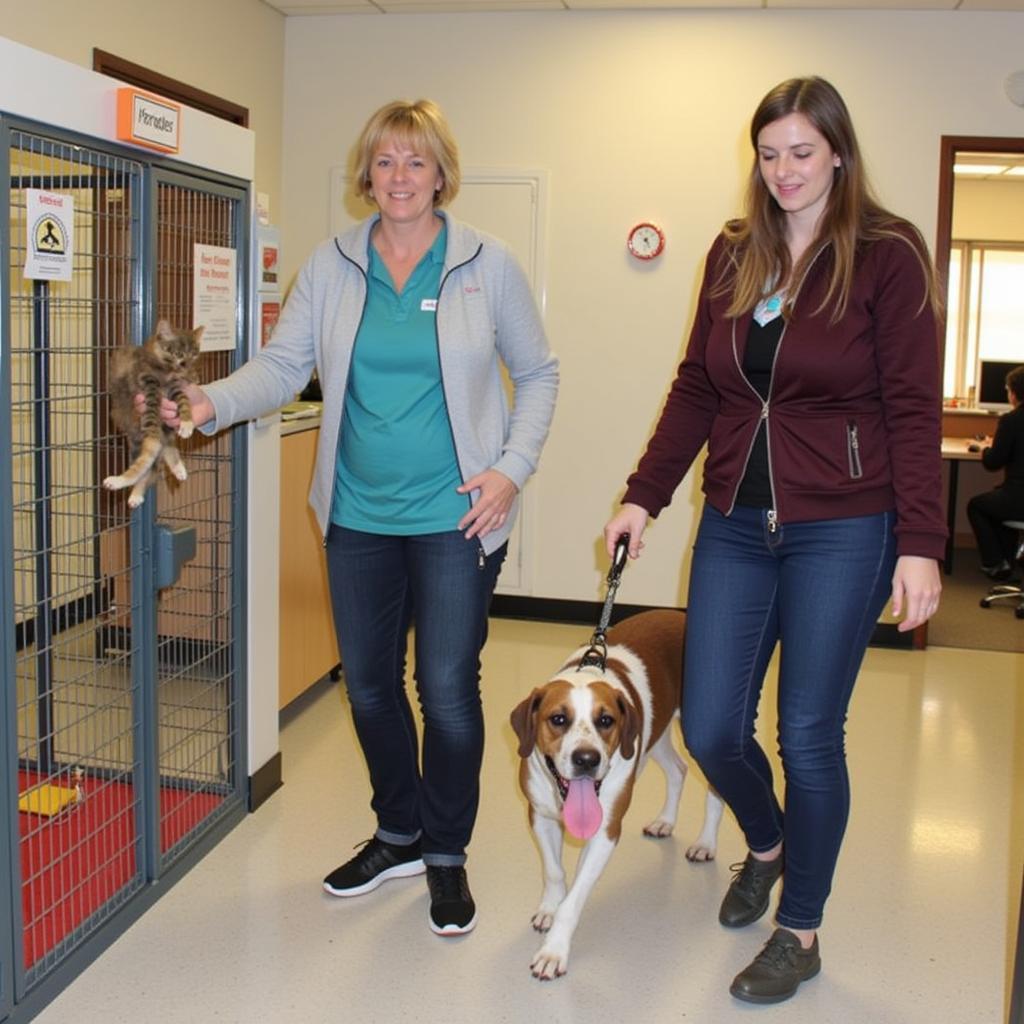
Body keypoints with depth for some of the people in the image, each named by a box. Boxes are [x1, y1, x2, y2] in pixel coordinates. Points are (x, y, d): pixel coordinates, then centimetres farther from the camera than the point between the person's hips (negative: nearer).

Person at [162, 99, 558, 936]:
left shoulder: (488, 264, -2)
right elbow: (284, 364, -2)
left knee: (448, 689, 0)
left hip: (454, 518, -3)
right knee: (368, 684, 14)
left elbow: (537, 373, 4)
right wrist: (213, 402, -21)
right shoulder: (332, 266, 4)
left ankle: (447, 853, 23)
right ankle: (399, 834, 36)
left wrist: (514, 467, -8)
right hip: (358, 515, 4)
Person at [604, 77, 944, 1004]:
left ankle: (800, 933, 24)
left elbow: (913, 408, -9)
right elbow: (695, 390, 11)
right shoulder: (732, 256, 9)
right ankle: (766, 842, 41)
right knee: (711, 729, 6)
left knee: (809, 735, 2)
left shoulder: (888, 256, -5)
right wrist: (643, 497, 6)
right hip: (736, 525, 5)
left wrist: (921, 542, -15)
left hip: (841, 530, -4)